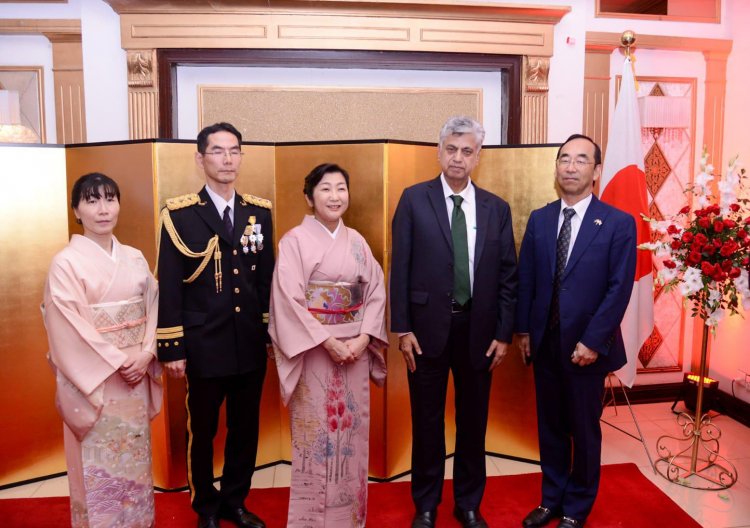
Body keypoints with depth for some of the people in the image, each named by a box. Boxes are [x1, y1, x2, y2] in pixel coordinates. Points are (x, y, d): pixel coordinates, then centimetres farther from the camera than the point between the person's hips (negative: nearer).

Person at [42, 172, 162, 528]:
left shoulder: (135, 259, 6)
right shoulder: (65, 263, -8)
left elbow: (153, 309, 4)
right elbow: (70, 329, -12)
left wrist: (145, 354, -10)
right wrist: (119, 362, -14)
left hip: (136, 374, 4)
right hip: (95, 381, -4)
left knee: (135, 458, 15)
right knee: (100, 464, 6)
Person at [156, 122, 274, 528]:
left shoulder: (260, 211, 5)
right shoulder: (180, 214, -6)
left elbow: (268, 278, 7)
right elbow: (168, 286, -7)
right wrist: (171, 347, -8)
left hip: (251, 344, 4)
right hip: (204, 345, -3)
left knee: (246, 428, 15)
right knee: (202, 430, 13)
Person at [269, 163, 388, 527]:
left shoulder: (356, 241, 7)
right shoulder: (295, 240, -6)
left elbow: (376, 292, 5)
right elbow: (289, 301, -13)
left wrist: (363, 338, -9)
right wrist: (328, 342, -16)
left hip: (355, 349, 4)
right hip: (314, 351, -4)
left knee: (352, 431, 12)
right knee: (317, 433, 3)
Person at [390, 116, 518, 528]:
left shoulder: (497, 208, 4)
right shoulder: (414, 199, -2)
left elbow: (508, 276, 5)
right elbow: (400, 269, -4)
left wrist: (504, 334, 0)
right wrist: (402, 329, -8)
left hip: (478, 330, 2)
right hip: (428, 327, -2)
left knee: (473, 421, 14)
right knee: (427, 421, 11)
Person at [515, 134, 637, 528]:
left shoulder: (619, 223, -6)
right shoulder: (538, 219, 5)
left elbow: (619, 289, -11)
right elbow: (525, 280, 6)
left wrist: (592, 342, -15)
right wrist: (523, 330, 2)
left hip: (586, 345, -3)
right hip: (543, 341, 3)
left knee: (584, 429, 12)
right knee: (549, 425, 15)